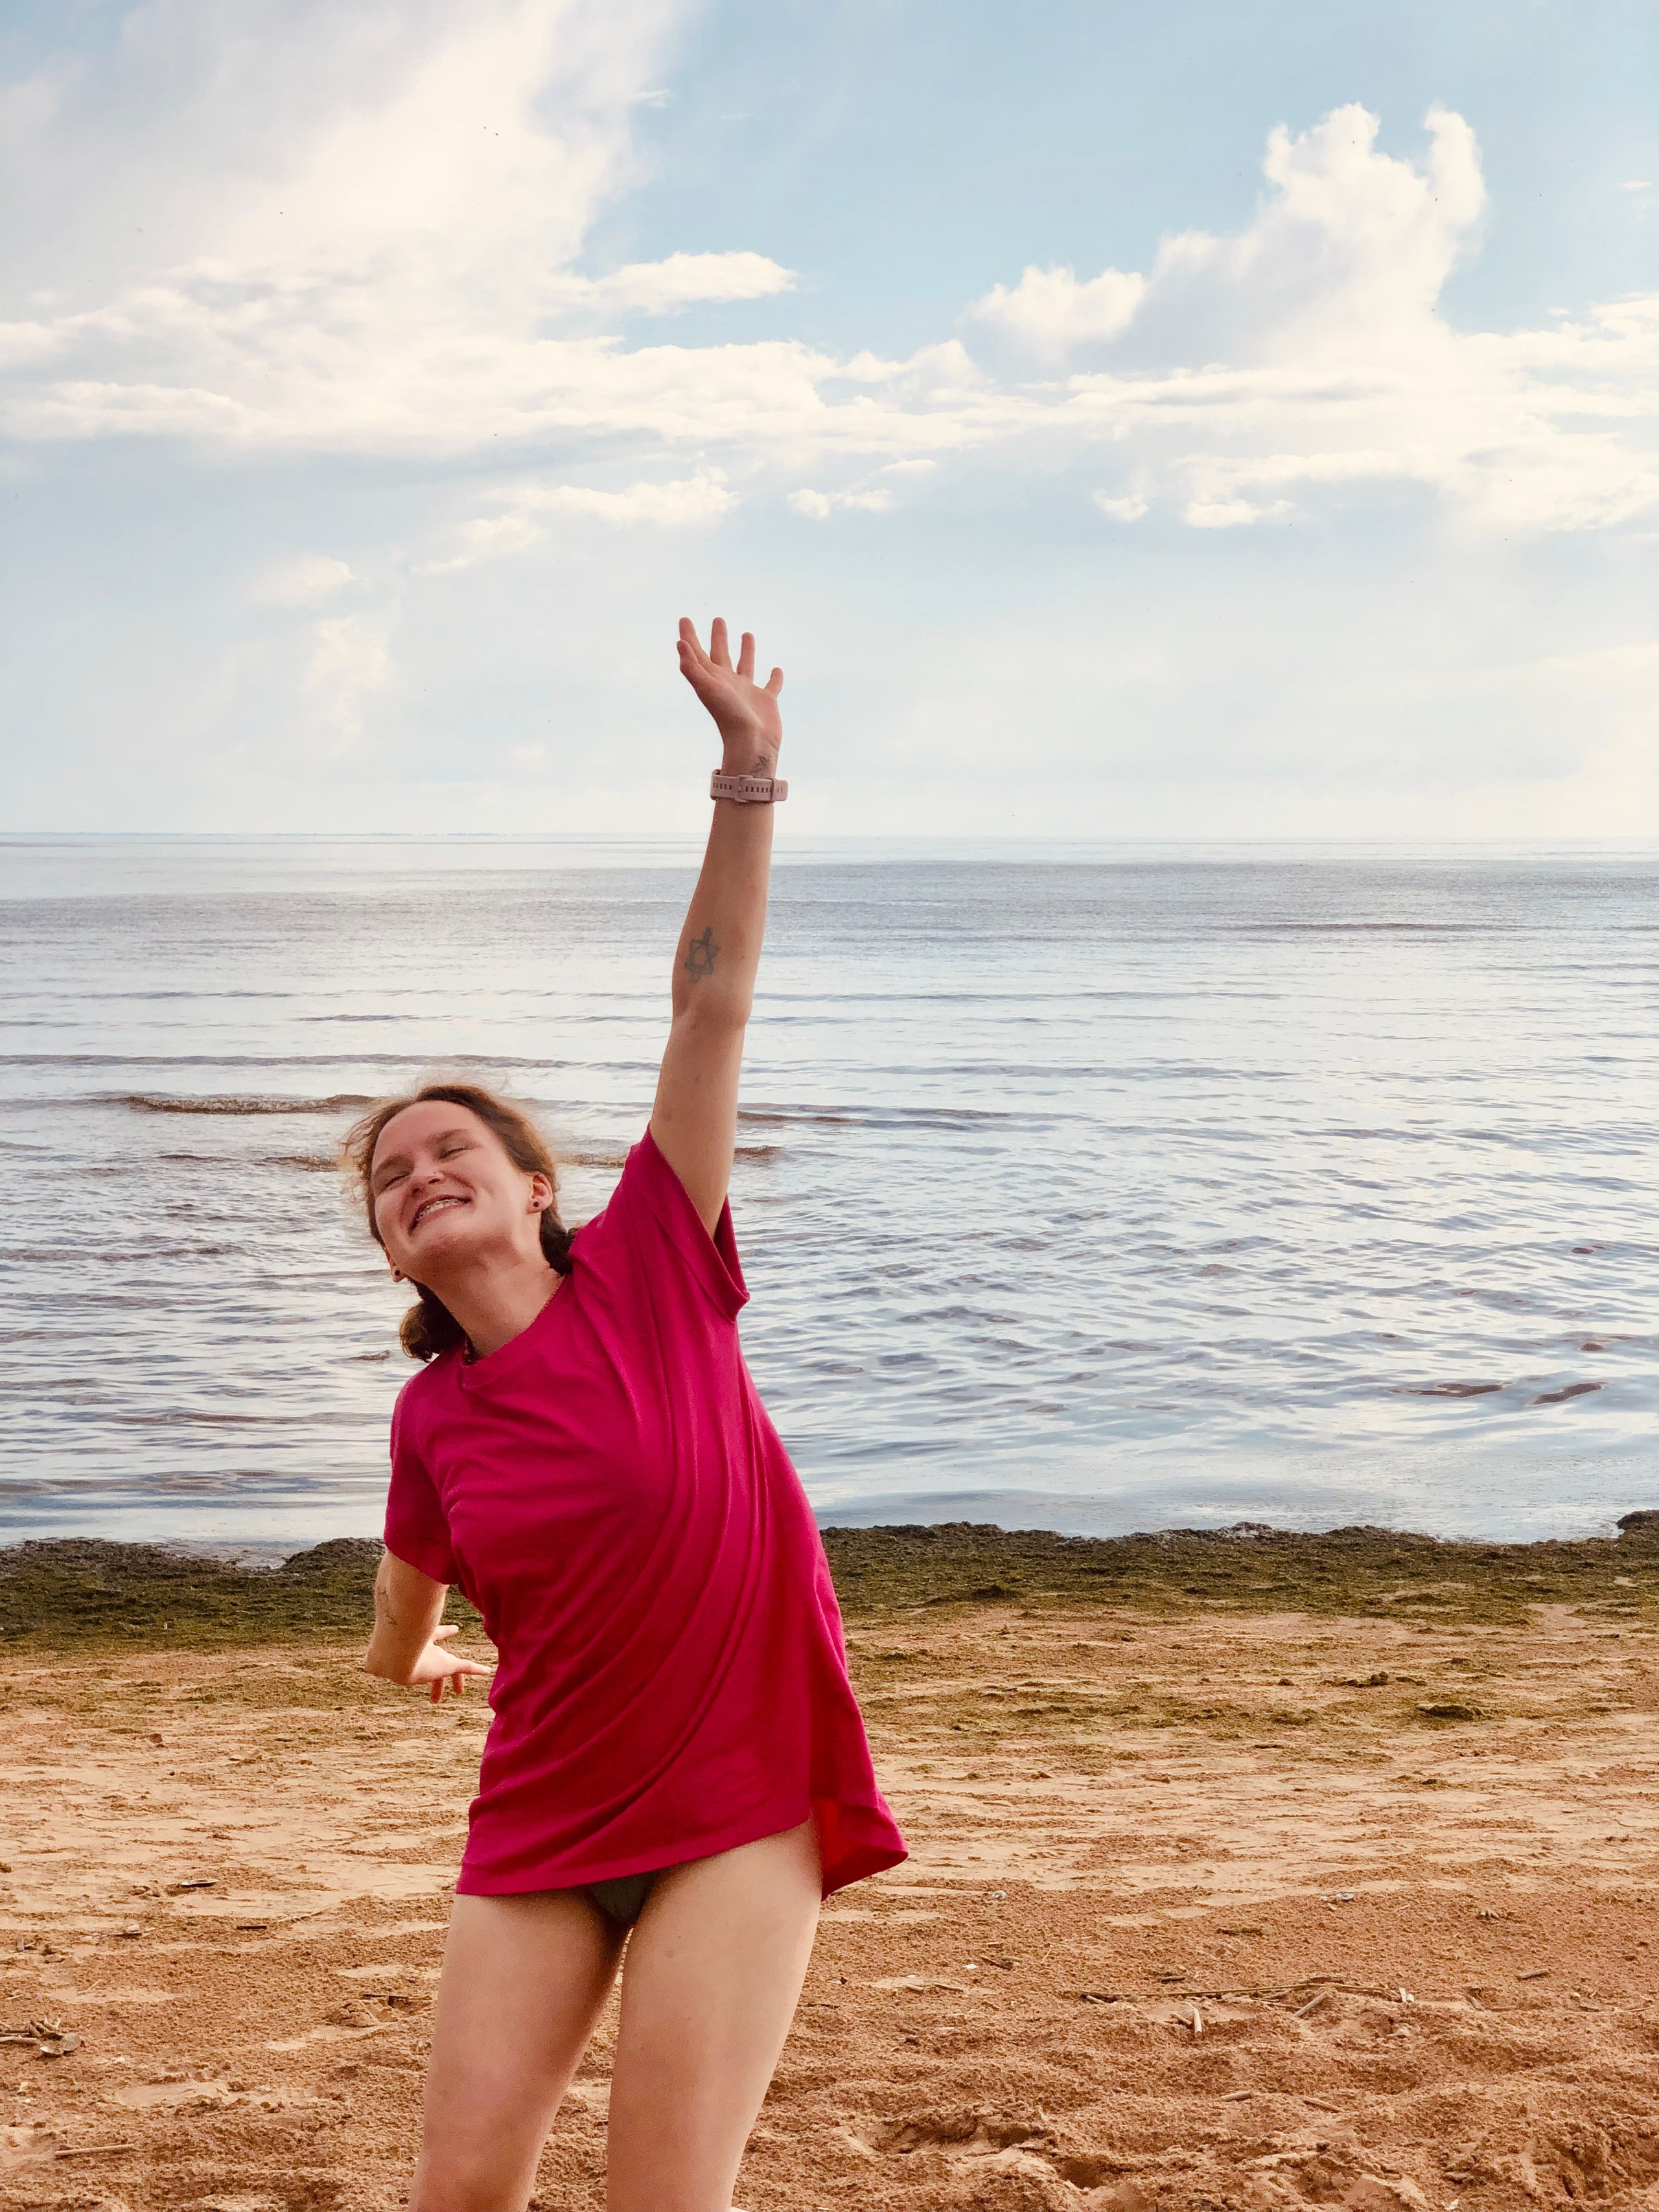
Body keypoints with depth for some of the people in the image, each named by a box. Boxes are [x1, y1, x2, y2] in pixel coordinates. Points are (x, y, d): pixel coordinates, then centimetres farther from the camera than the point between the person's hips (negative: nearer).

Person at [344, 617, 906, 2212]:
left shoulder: (651, 1272, -6)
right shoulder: (434, 1422, 2)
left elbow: (711, 1009, -12)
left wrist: (746, 780, -16)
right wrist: (407, 1657, 43)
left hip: (741, 1810, -3)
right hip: (543, 1826, 3)